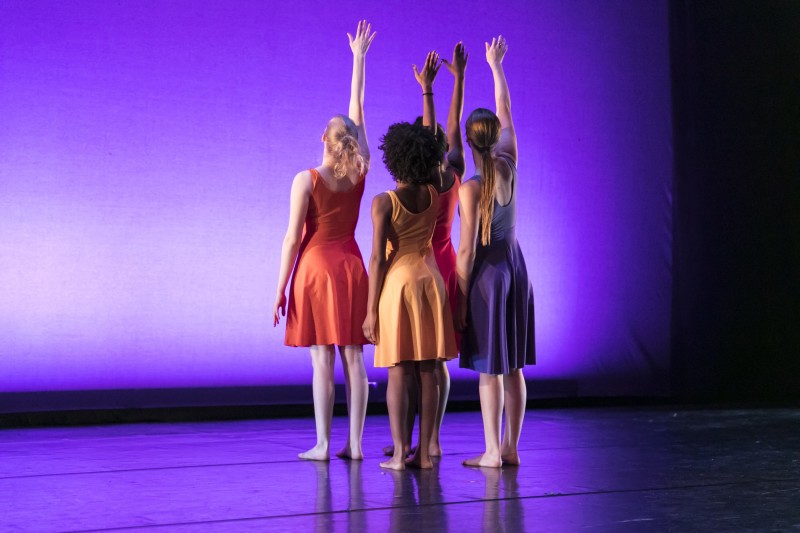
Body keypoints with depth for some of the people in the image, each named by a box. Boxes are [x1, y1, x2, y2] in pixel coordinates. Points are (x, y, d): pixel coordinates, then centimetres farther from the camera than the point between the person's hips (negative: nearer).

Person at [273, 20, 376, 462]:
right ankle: (354, 443, 7)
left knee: (322, 361, -2)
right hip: (351, 266, 4)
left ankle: (323, 445, 1)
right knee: (353, 358, 5)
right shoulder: (359, 174, 1)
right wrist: (359, 56, 19)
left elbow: (293, 238, -10)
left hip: (316, 268, -4)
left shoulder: (307, 180, -9)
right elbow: (357, 108, 11)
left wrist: (280, 290, -4)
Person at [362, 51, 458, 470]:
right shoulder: (434, 193, 0)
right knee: (427, 372, 6)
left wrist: (371, 310, -7)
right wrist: (426, 89, 20)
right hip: (430, 279, 4)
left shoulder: (384, 202, -12)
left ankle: (399, 454, 1)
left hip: (398, 282, -4)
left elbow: (377, 258, -12)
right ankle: (424, 452, 10)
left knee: (399, 373, 0)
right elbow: (431, 138, 13)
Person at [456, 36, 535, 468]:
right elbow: (505, 112, 14)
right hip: (515, 266, 6)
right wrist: (495, 65, 25)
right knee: (513, 367, 10)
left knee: (489, 369, -1)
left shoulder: (470, 187, -17)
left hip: (486, 272, -6)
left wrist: (461, 298, -9)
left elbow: (467, 250, -16)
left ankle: (492, 452, 3)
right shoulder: (509, 166, -1)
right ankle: (511, 448, 15)